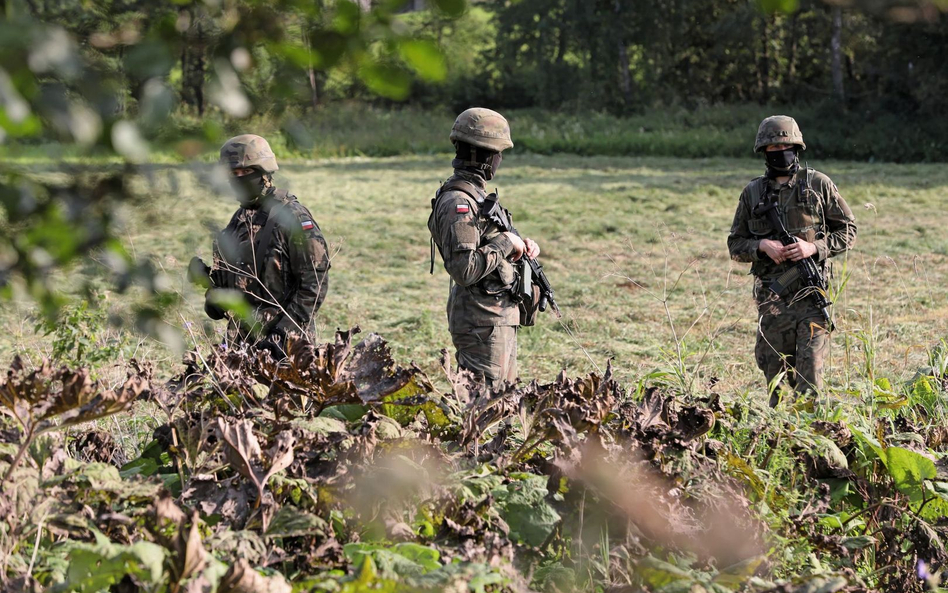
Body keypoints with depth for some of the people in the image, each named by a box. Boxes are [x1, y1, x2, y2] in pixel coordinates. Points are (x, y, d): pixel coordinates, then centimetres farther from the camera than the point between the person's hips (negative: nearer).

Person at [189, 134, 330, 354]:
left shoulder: (292, 217, -11)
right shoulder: (240, 219, 14)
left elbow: (314, 283, -14)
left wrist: (284, 332, -18)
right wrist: (205, 274, 4)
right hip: (241, 339, 7)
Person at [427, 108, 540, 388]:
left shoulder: (474, 193, 13)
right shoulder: (458, 203, -20)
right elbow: (464, 269, -27)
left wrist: (522, 244, 6)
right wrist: (505, 243, -18)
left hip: (499, 316, 10)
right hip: (482, 322, -10)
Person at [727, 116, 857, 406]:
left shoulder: (818, 184, 4)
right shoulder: (752, 193, 9)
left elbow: (848, 231, 6)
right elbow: (735, 245, 13)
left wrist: (814, 247, -10)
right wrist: (762, 246, -8)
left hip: (810, 294, -2)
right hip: (771, 297, 2)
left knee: (810, 375, -9)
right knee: (775, 374, 5)